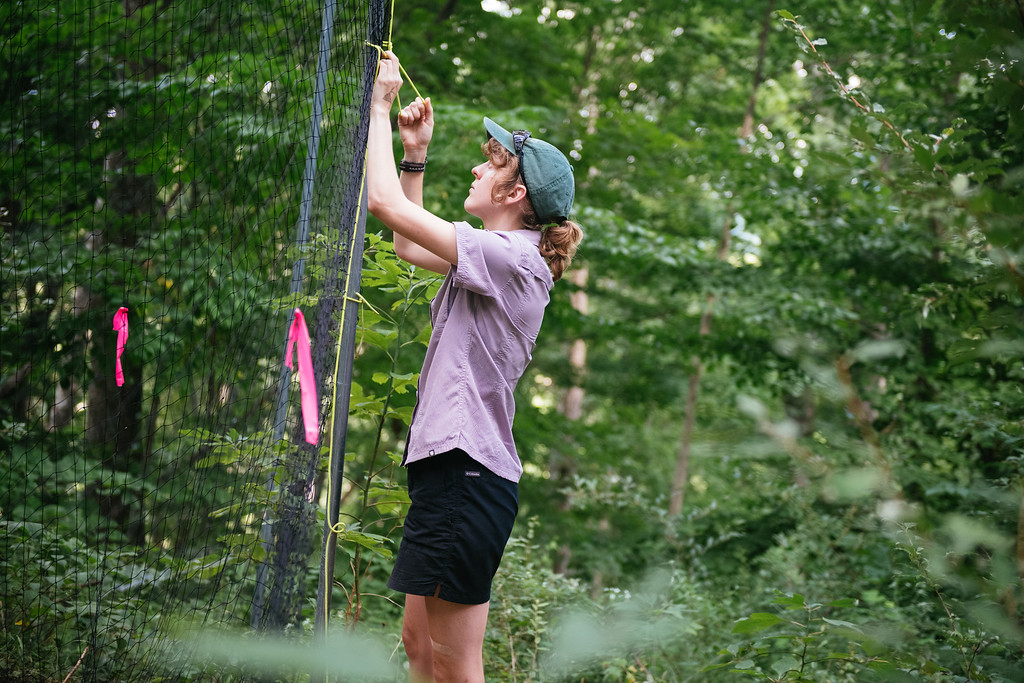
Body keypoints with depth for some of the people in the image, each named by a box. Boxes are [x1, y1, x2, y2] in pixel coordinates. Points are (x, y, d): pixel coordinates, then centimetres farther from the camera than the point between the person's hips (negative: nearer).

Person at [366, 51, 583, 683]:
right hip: (454, 465, 11)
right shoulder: (508, 261, 17)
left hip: (466, 470, -11)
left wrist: (380, 108, -4)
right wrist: (414, 154, 24)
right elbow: (409, 246, 32)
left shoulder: (509, 257, -14)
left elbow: (387, 204, -16)